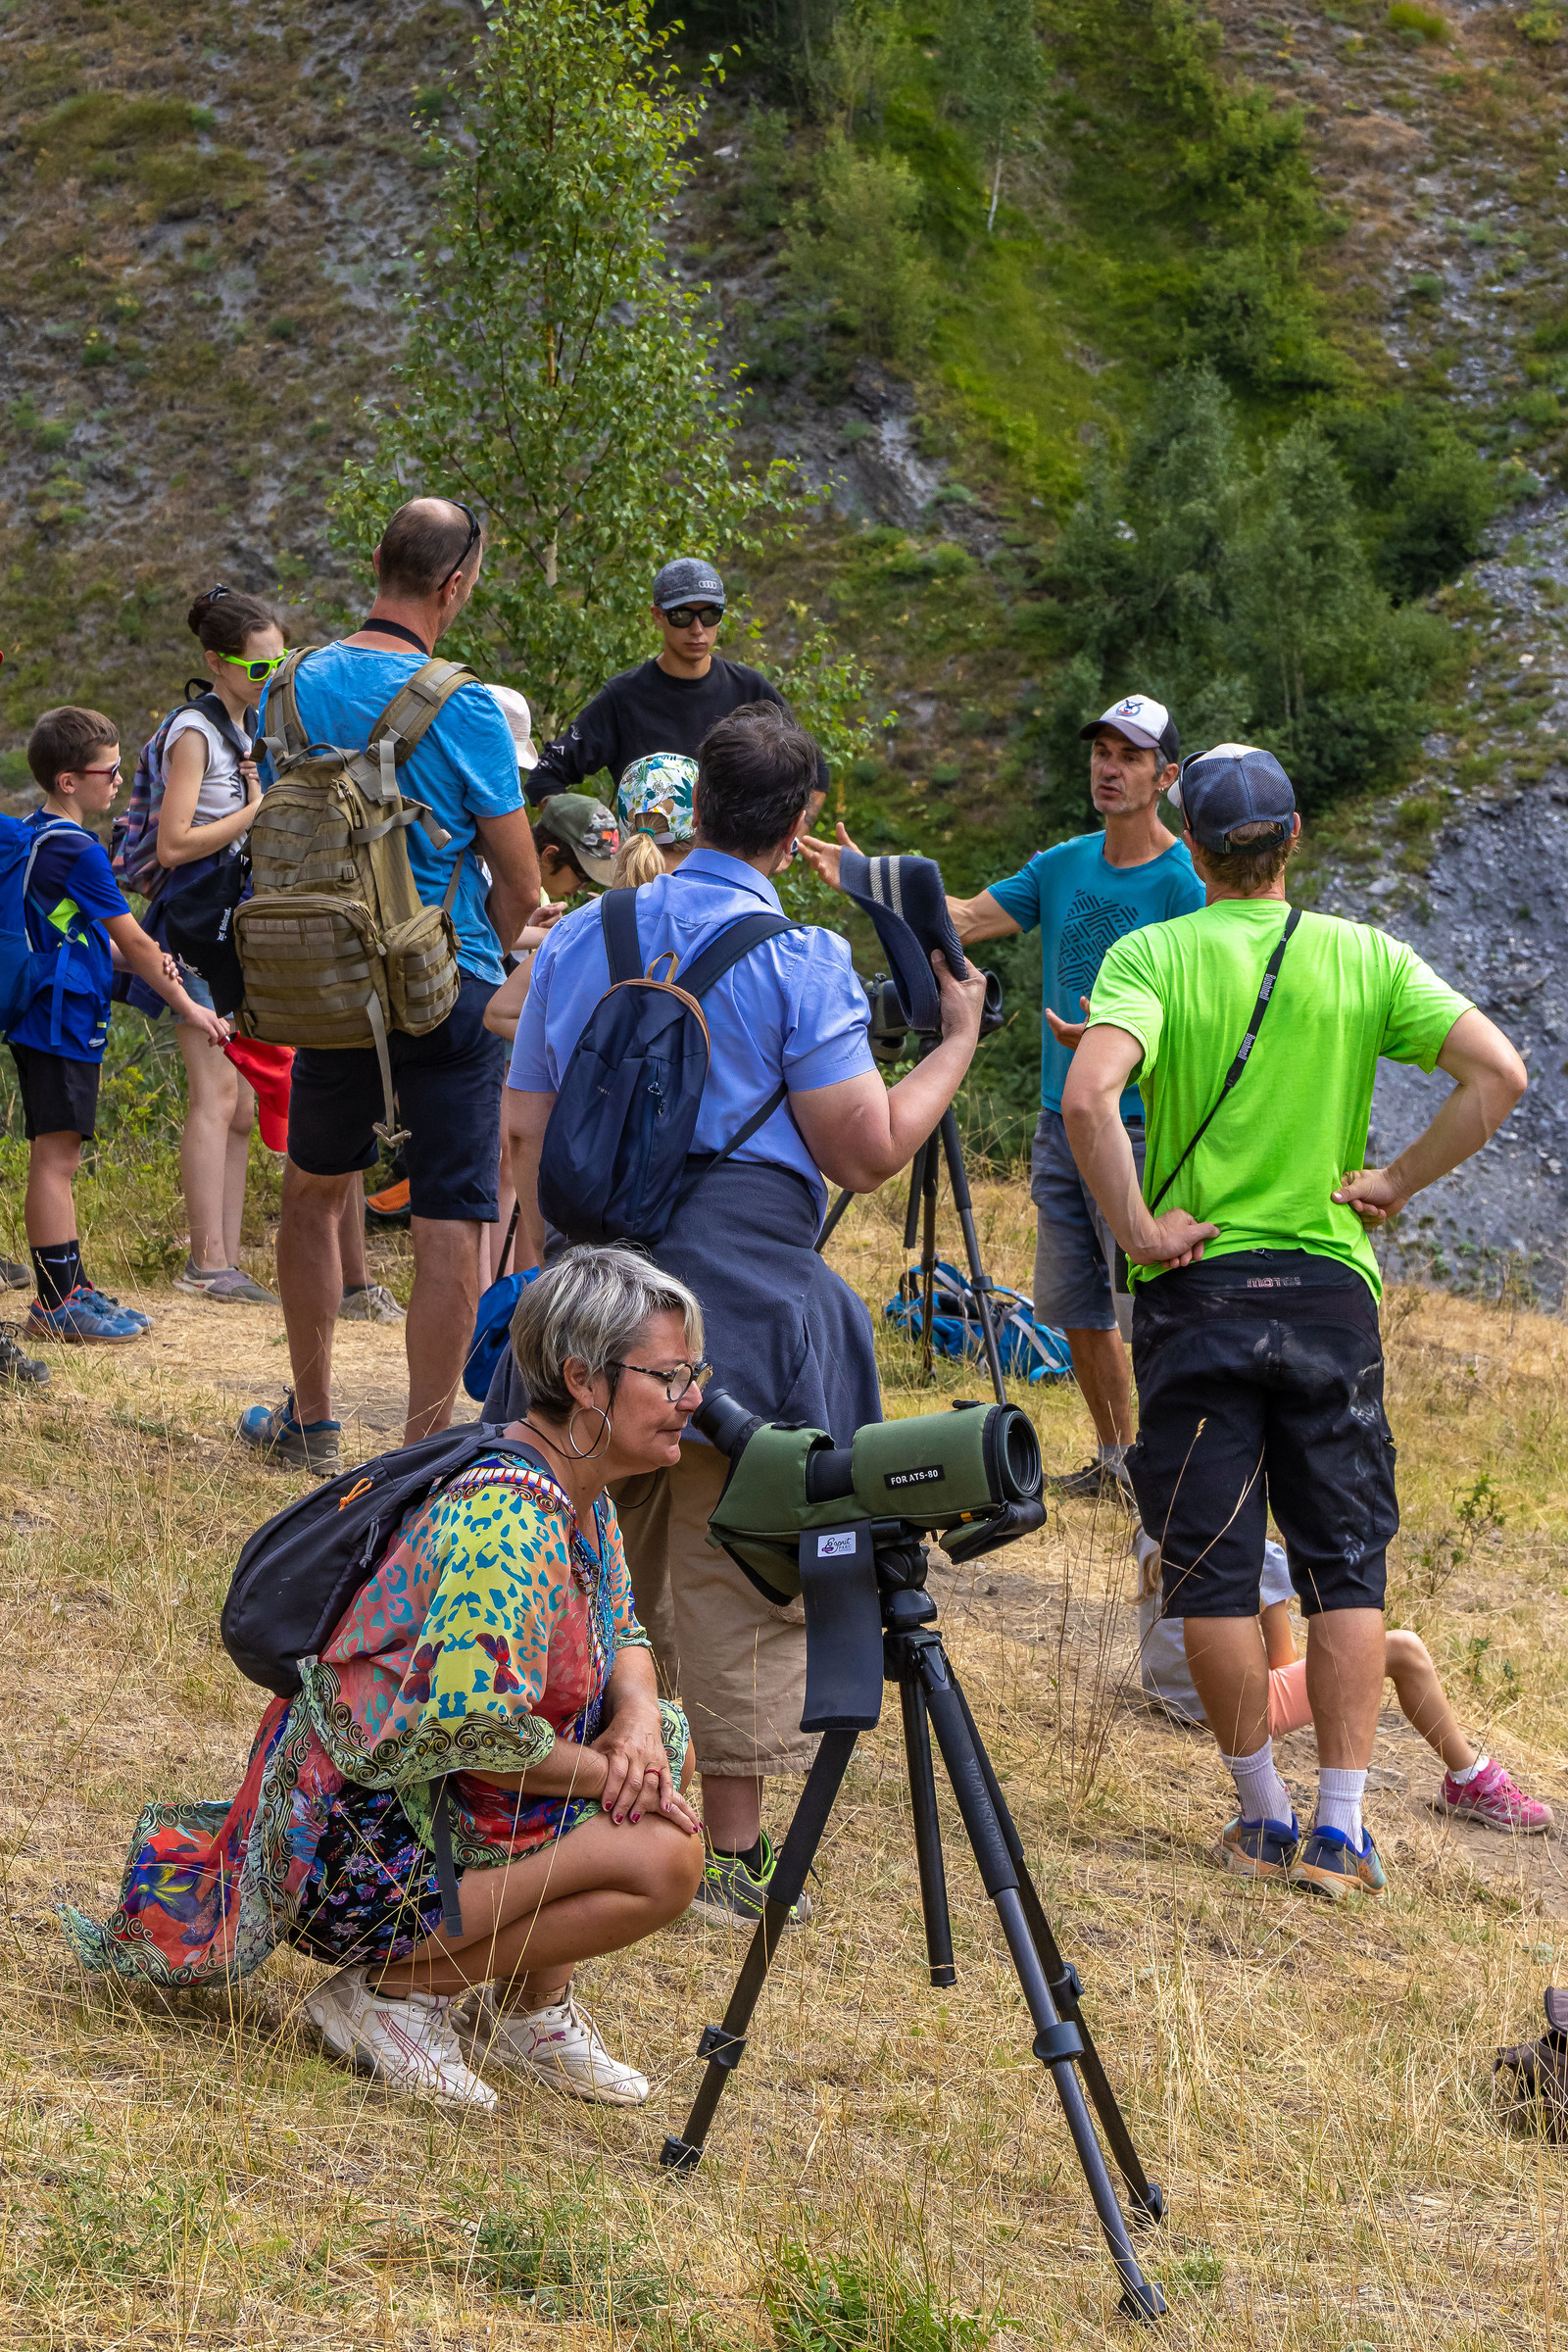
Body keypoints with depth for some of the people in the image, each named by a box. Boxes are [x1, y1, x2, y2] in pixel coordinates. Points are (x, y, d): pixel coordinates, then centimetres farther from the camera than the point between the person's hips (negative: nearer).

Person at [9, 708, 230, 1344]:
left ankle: (70, 1288, 21)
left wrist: (137, 959, 7)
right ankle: (57, 1304, -7)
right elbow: (132, 940, -8)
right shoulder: (79, 853, -16)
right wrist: (186, 1006, 2)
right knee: (55, 1159, -8)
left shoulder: (33, 837, 14)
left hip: (50, 1022, 10)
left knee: (56, 1160, 14)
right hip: (63, 1023, -10)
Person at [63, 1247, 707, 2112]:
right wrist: (607, 1772, -15)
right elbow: (472, 1729, -29)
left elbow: (622, 1638, 17)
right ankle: (389, 1991, -8)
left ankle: (529, 2006, 13)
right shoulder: (508, 1521, -25)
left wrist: (638, 1718, -6)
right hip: (362, 1853, -10)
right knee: (663, 1857, -21)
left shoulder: (580, 1495, 7)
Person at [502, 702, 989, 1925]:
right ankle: (732, 1854, 6)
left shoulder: (578, 941, 9)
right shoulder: (798, 962, -9)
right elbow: (866, 1150, -10)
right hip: (741, 1309, -5)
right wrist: (957, 1041, 3)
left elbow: (528, 1136, 13)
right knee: (739, 1586, 2)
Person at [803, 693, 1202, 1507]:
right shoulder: (1063, 865, 11)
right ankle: (1112, 1458, 24)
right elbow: (962, 919, 7)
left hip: (1143, 1126, -7)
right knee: (1076, 1308, 11)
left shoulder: (1183, 885, -9)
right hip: (1061, 1118, 7)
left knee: (1145, 1307, -7)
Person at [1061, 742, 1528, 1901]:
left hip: (1198, 1286, -2)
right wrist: (1398, 1181, -1)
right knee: (1346, 1568, 7)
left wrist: (1138, 1227, -13)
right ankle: (1342, 1828, 3)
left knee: (1214, 1570, 6)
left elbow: (1090, 1093, -23)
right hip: (1331, 1287, 2)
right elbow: (1499, 1073, -9)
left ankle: (1265, 1816, 12)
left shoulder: (1151, 956, -6)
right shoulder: (1367, 957, 1)